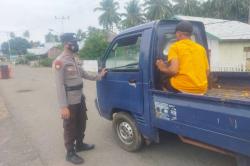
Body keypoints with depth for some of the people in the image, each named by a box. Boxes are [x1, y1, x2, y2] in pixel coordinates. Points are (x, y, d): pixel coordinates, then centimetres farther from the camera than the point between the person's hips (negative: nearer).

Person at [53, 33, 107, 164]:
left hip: (80, 99, 9)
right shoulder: (60, 61, -17)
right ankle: (70, 153, 23)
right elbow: (59, 85, -22)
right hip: (70, 103, -9)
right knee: (70, 128, 6)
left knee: (81, 124, 22)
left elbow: (83, 74, 23)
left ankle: (79, 144, 42)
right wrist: (63, 106, -24)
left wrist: (98, 76, 22)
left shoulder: (73, 59, 11)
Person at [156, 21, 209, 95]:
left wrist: (162, 68, 3)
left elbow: (174, 70, -16)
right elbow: (207, 72, 13)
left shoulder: (175, 46, -3)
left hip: (182, 89, -6)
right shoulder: (201, 48, 12)